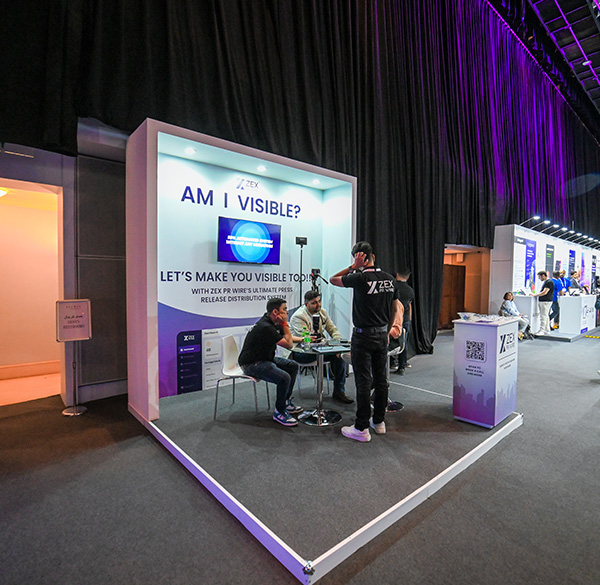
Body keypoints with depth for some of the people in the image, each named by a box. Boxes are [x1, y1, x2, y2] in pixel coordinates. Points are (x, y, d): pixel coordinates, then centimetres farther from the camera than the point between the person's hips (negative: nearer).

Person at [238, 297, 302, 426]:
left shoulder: (273, 323, 5)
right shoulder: (265, 327, -26)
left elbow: (287, 338, 20)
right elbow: (289, 345, -22)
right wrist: (285, 323, -16)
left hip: (265, 358, 11)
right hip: (251, 364, -11)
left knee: (293, 366, 10)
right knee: (284, 378, -27)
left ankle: (286, 402, 21)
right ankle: (279, 412, -5)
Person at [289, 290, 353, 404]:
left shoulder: (322, 312, 9)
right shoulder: (298, 316, -15)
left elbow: (333, 330, 11)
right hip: (300, 352, -7)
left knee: (340, 354, -17)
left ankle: (339, 392, -8)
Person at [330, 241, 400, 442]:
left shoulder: (360, 278, -16)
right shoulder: (389, 279, 5)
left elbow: (332, 280, -2)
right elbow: (395, 309, 13)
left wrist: (353, 267, -5)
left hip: (363, 337, -7)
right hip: (382, 335, 7)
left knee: (363, 382, -1)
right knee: (381, 379, 14)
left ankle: (362, 428, 9)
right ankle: (379, 421, 28)